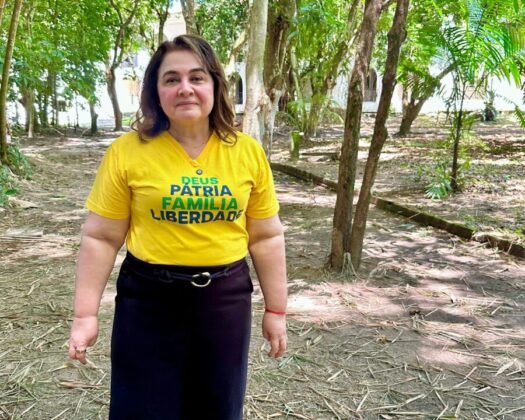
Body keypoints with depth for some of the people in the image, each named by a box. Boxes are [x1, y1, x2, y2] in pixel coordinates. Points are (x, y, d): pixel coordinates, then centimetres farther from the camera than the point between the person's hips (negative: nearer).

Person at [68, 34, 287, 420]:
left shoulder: (248, 152, -2)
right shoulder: (127, 152, -9)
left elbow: (267, 237, 4)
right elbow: (100, 238, -3)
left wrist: (276, 310, 6)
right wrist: (86, 314, -5)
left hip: (226, 298, 2)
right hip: (149, 299, -2)